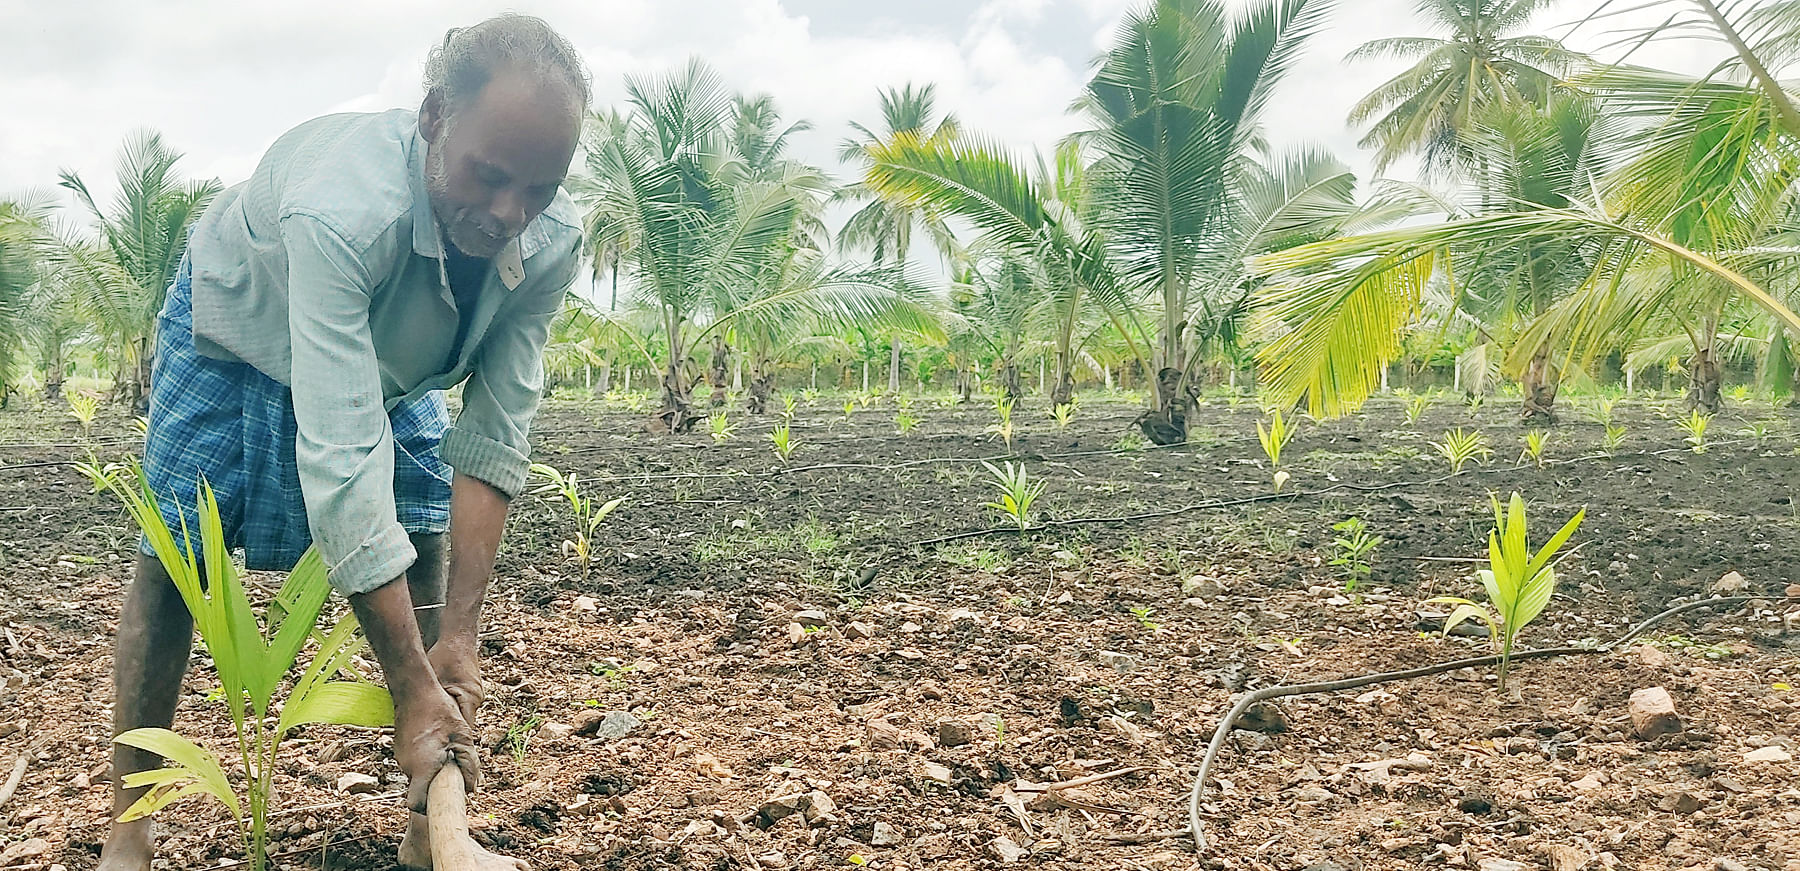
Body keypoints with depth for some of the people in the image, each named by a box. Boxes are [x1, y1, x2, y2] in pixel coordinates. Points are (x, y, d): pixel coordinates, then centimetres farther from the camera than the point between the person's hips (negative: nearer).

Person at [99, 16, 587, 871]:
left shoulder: (551, 242, -31)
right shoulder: (345, 206, -47)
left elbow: (493, 438, -25)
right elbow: (340, 458, -49)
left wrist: (458, 637, -30)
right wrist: (412, 692, -47)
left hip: (388, 354, 4)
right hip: (236, 327, -3)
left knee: (428, 545, -6)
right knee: (173, 560, -5)